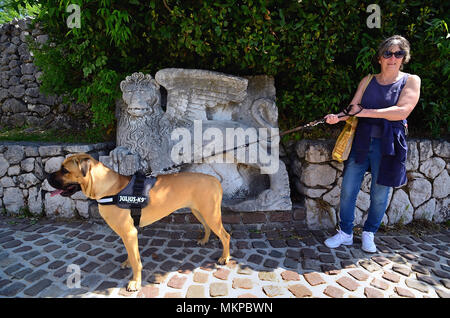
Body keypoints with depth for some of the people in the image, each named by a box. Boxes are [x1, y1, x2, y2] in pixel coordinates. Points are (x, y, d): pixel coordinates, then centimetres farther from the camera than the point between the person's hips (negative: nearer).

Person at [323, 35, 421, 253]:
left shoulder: (410, 81, 2)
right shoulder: (368, 81, 11)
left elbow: (402, 112, -13)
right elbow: (353, 109, 5)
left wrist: (365, 112, -14)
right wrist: (338, 117, -16)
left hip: (387, 145, -2)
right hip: (361, 142, 3)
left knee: (380, 194, 6)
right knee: (348, 189, 1)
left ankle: (369, 234, 27)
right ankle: (345, 233, 17)